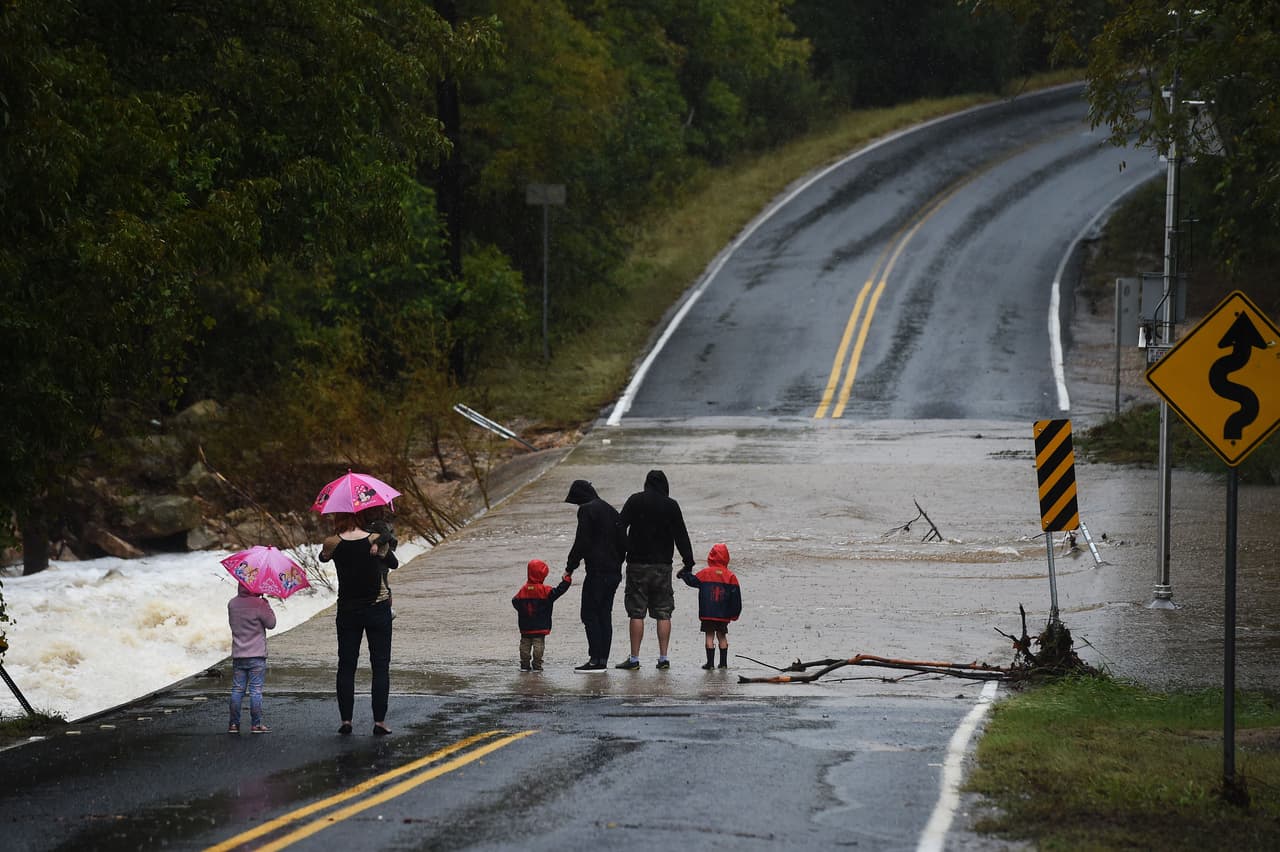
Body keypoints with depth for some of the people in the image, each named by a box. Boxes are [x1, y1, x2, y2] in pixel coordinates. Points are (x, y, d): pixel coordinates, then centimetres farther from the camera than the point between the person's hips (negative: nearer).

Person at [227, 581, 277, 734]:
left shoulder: (232, 604, 5)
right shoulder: (258, 604, -12)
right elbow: (271, 623, -5)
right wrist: (266, 604, 5)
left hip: (237, 655, 5)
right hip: (256, 655, -4)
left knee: (237, 690, 8)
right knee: (256, 690, -1)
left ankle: (234, 724, 8)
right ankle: (256, 724, -1)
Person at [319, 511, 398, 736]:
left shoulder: (332, 543, -9)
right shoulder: (376, 540, -11)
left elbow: (322, 558, 14)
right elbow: (394, 563, 7)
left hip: (348, 611, 1)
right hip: (378, 609, -1)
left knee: (346, 666, 9)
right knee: (380, 666, 4)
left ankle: (346, 719, 5)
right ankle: (379, 721, 0)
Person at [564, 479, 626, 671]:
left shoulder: (586, 511, -9)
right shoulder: (610, 510, 17)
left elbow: (582, 542, -13)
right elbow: (622, 542, 20)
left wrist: (570, 567, -6)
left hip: (597, 572, -8)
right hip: (614, 572, 8)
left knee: (590, 615, -5)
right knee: (605, 614, 11)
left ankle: (596, 659, -11)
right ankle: (603, 659, 10)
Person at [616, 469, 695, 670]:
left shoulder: (635, 501, 0)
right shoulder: (671, 505, 3)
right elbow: (681, 535, 3)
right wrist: (688, 561, 6)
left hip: (638, 564, -1)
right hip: (663, 565, 1)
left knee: (637, 613, -1)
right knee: (663, 613, 6)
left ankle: (634, 658, -3)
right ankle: (663, 658, 3)